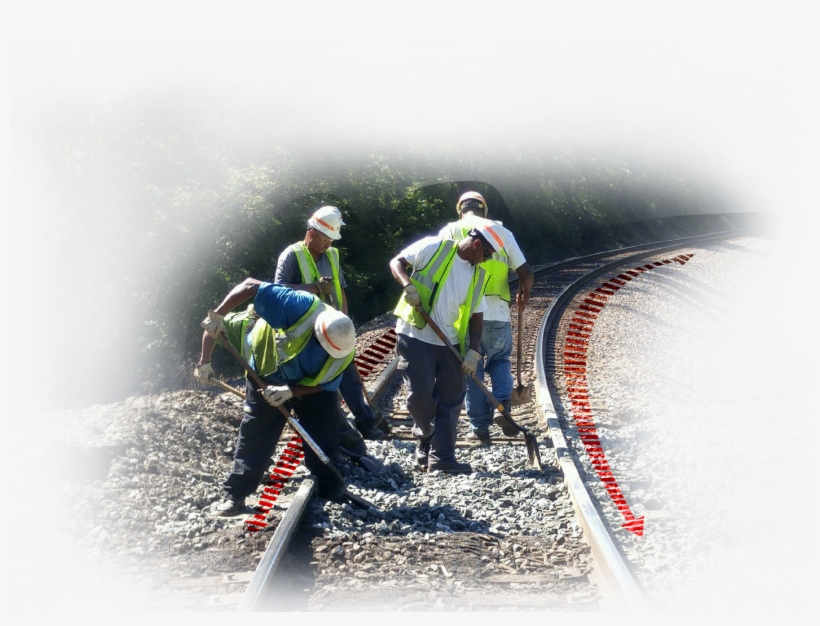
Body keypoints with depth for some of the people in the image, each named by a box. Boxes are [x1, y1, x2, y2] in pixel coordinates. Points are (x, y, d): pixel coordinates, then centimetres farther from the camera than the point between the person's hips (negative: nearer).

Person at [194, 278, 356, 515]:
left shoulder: (344, 350, -28)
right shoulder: (301, 308, -41)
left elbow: (323, 385, -16)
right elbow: (250, 286, -39)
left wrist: (291, 392, -32)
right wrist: (218, 315, -41)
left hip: (309, 386, 3)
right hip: (266, 376, -3)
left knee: (325, 436, 4)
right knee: (254, 436, -1)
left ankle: (329, 487, 23)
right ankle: (235, 494, 7)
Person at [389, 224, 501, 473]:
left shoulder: (479, 275, 9)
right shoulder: (435, 247, -7)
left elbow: (476, 316, 10)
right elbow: (397, 262, -5)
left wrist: (473, 351, 0)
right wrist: (408, 285, -24)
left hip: (450, 343, 6)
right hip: (416, 337, -6)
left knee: (451, 399, 4)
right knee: (420, 395, -7)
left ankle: (442, 457, 9)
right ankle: (426, 439, 20)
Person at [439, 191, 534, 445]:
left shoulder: (449, 231, 5)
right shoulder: (502, 232, 9)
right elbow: (526, 272, 5)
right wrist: (524, 295, 25)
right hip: (498, 312, 1)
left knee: (471, 370, 11)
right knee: (500, 360, 22)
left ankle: (480, 427, 12)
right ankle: (503, 406, 0)